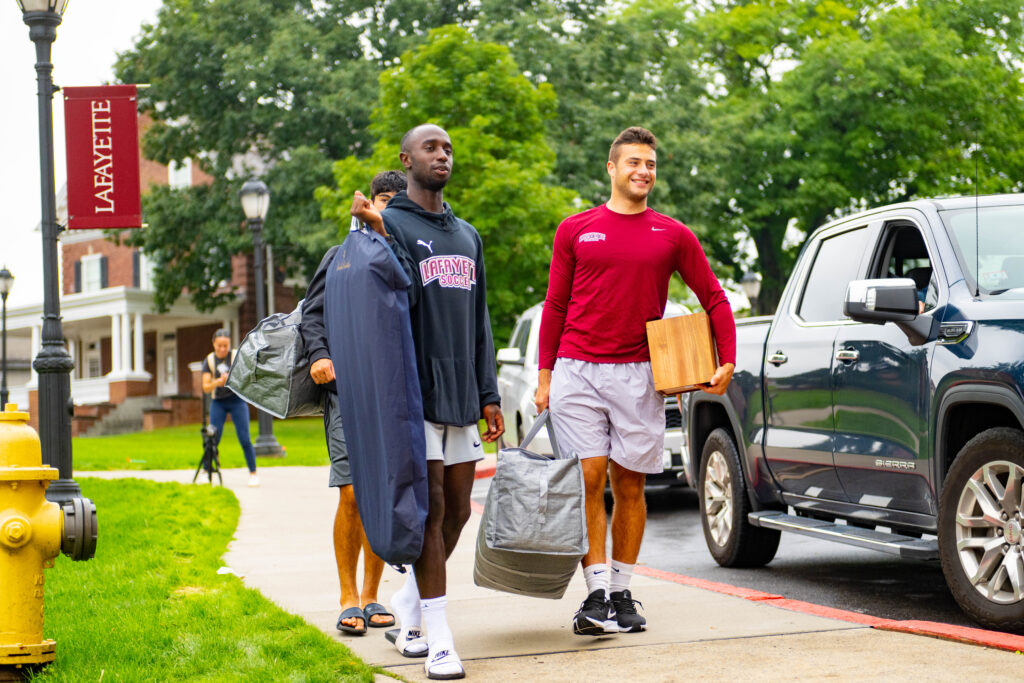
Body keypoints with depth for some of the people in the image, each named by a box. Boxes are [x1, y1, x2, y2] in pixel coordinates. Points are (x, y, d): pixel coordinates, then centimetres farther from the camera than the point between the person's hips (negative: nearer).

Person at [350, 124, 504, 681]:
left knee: (457, 511, 9)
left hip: (461, 396, 7)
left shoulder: (467, 235, 20)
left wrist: (488, 394, 15)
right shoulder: (392, 223, -1)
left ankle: (409, 603, 28)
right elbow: (400, 298, -16)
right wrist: (379, 234, -26)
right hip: (417, 392, -6)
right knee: (430, 508, -8)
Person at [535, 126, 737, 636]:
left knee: (630, 484, 5)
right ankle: (597, 594, -8)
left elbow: (714, 298, 11)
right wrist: (544, 375, 6)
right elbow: (555, 306, 10)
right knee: (589, 479, -8)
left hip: (637, 376, 1)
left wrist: (727, 362, 1)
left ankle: (622, 593, 15)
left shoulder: (672, 236, 8)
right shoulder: (576, 230, 8)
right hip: (577, 372, -1)